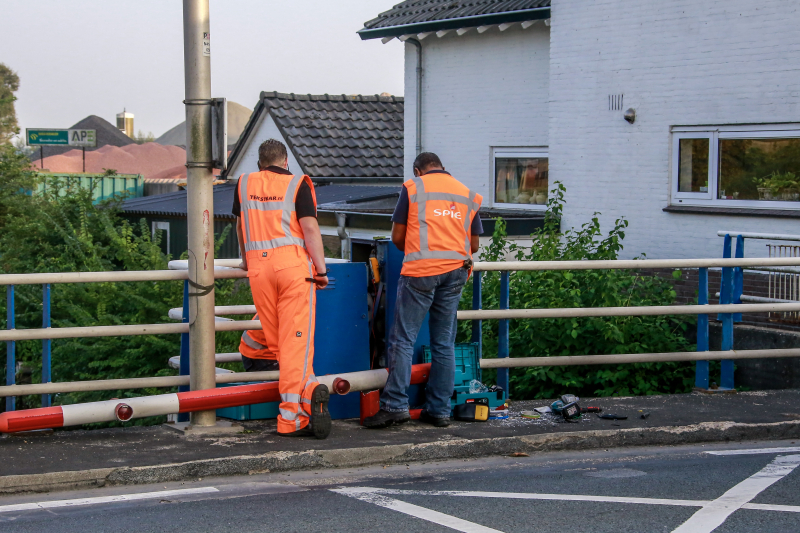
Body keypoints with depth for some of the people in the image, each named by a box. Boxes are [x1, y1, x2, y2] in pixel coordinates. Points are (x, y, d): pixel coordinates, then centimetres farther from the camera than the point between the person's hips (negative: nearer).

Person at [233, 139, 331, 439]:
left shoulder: (244, 184, 15)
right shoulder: (297, 184, 2)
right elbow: (310, 227, -7)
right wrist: (321, 270, -3)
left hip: (258, 267, 3)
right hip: (293, 263, -3)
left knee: (276, 341, 12)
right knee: (296, 340, -4)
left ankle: (308, 389, 4)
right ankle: (290, 417, -8)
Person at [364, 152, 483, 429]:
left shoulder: (412, 187, 6)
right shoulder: (468, 195, 17)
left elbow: (397, 237, 6)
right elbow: (474, 245, 18)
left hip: (420, 271, -4)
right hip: (455, 272, 4)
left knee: (403, 339, -2)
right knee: (444, 343, 8)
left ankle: (395, 405, -9)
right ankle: (439, 410, 9)